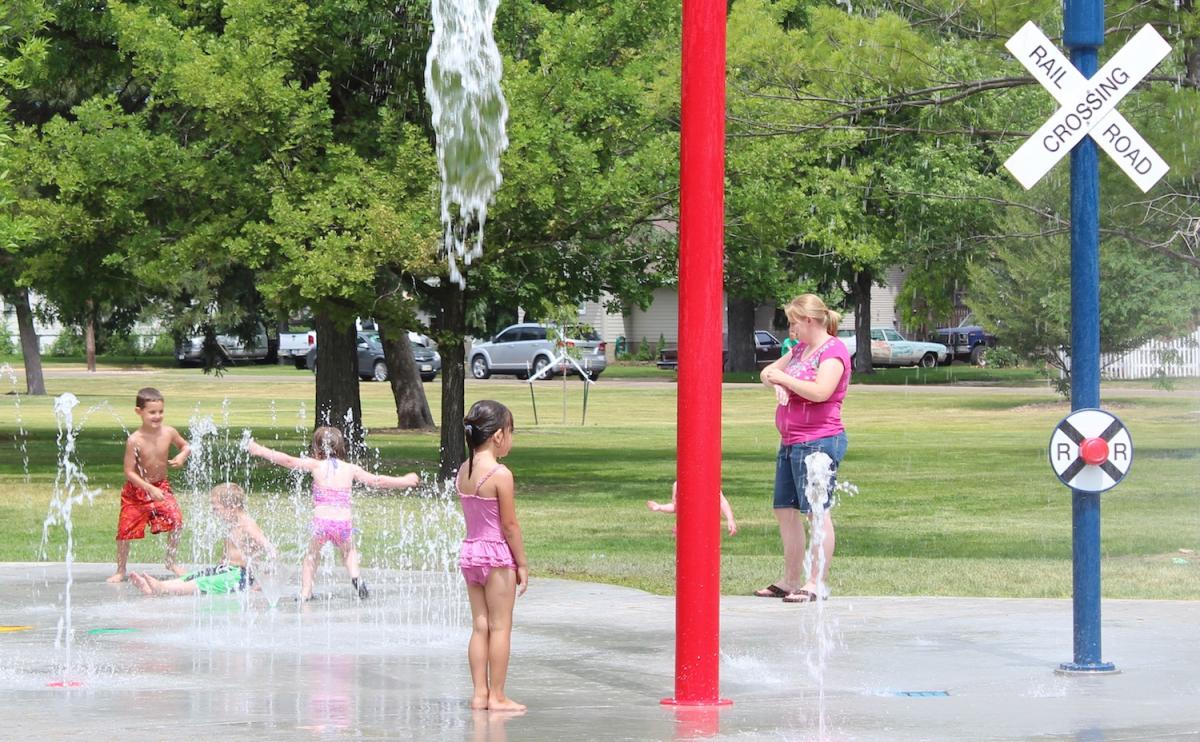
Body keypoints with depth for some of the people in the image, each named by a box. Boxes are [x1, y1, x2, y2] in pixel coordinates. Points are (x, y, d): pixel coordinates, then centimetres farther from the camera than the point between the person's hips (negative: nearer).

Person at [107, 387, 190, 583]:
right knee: (126, 529, 0)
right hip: (136, 491, -2)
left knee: (176, 521, -15)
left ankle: (171, 561, 6)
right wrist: (150, 489, -27)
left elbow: (185, 446, 11)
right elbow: (129, 472, -19)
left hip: (161, 487, 2)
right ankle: (120, 570, 20)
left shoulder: (168, 433, -11)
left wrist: (182, 456, -13)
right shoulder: (135, 440, -21)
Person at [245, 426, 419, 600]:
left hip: (321, 521, -2)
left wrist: (260, 450, 8)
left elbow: (289, 461, 0)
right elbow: (377, 480, 16)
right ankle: (355, 576, 5)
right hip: (344, 522, 2)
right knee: (349, 551, 30)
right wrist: (404, 481, 29)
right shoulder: (351, 469, 9)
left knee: (311, 555, 21)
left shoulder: (316, 465, 3)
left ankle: (305, 593, 13)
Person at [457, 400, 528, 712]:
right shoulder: (500, 474, -17)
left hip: (470, 550, 7)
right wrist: (522, 564, -5)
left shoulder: (463, 470, 5)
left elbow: (473, 516, 9)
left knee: (480, 627, 11)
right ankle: (497, 697, 4)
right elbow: (510, 525, -14)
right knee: (500, 627, 1)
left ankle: (480, 694, 13)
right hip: (497, 554, -7)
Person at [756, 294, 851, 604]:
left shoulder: (833, 351, -11)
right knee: (785, 509, 11)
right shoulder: (800, 348, 18)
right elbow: (768, 371, 24)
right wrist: (776, 384, 0)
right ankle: (791, 581, 19)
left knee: (816, 511, -8)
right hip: (791, 442, 10)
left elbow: (821, 391, -24)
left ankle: (817, 584, -7)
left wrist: (784, 378, -14)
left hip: (818, 442, -10)